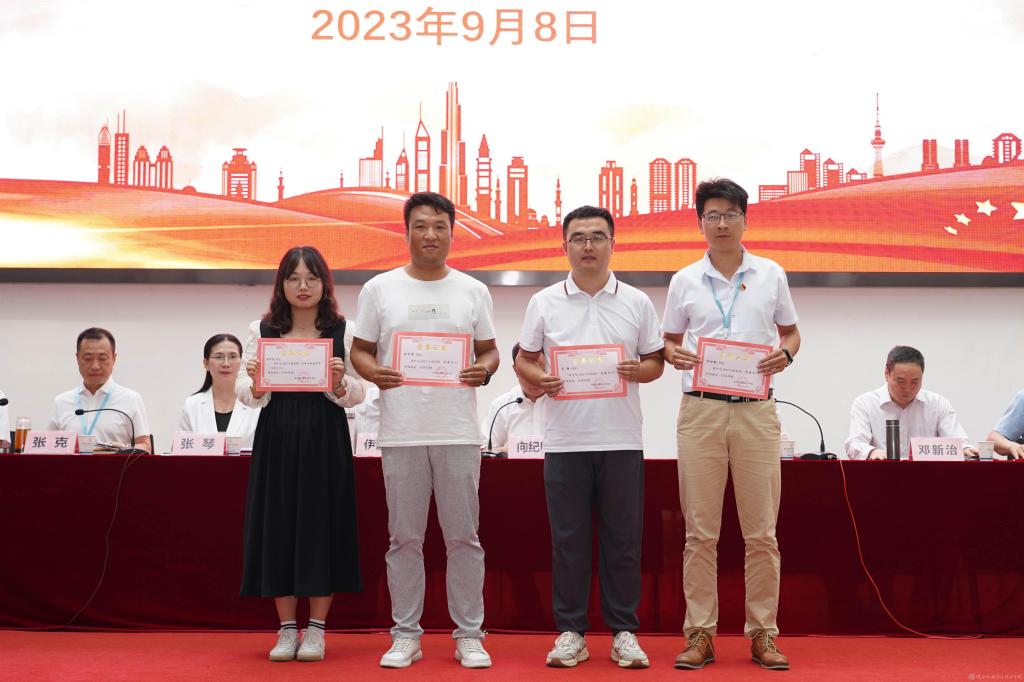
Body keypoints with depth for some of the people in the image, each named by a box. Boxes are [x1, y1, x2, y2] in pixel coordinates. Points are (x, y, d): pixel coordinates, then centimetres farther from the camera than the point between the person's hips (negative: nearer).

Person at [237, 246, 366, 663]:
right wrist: (255, 384, -17)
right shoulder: (262, 330, 6)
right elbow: (246, 394, 4)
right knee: (278, 526, 3)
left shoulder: (343, 331, 4)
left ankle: (316, 628, 11)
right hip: (276, 439, 1)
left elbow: (358, 395, 2)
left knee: (322, 523, 0)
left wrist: (339, 382, -18)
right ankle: (287, 628, 14)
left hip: (325, 440, -1)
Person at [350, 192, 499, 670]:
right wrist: (373, 371, -13)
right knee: (404, 537, 6)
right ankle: (405, 635, 16)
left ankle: (469, 635, 13)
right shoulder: (379, 289, 7)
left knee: (463, 537, 4)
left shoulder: (472, 291, 9)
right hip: (401, 432, 0)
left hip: (458, 432, 0)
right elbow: (359, 350, 8)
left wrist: (484, 369, -9)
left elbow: (489, 349, 13)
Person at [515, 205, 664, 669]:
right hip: (565, 440, 0)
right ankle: (570, 632, 13)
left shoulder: (637, 303, 7)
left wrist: (639, 371, -12)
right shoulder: (545, 303, 6)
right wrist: (540, 379, -12)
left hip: (622, 439, 0)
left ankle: (624, 632, 13)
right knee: (568, 541, 4)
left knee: (622, 540, 4)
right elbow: (524, 360, 10)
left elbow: (656, 362, 10)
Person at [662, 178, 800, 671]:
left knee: (761, 532, 3)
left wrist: (785, 352, -6)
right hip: (700, 410, 0)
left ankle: (763, 633, 13)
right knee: (700, 532, 3)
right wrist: (675, 356, -9)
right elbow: (669, 341, 14)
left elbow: (790, 331, 16)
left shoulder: (771, 275, 6)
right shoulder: (685, 281, 7)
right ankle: (700, 633, 10)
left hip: (755, 411, 0)